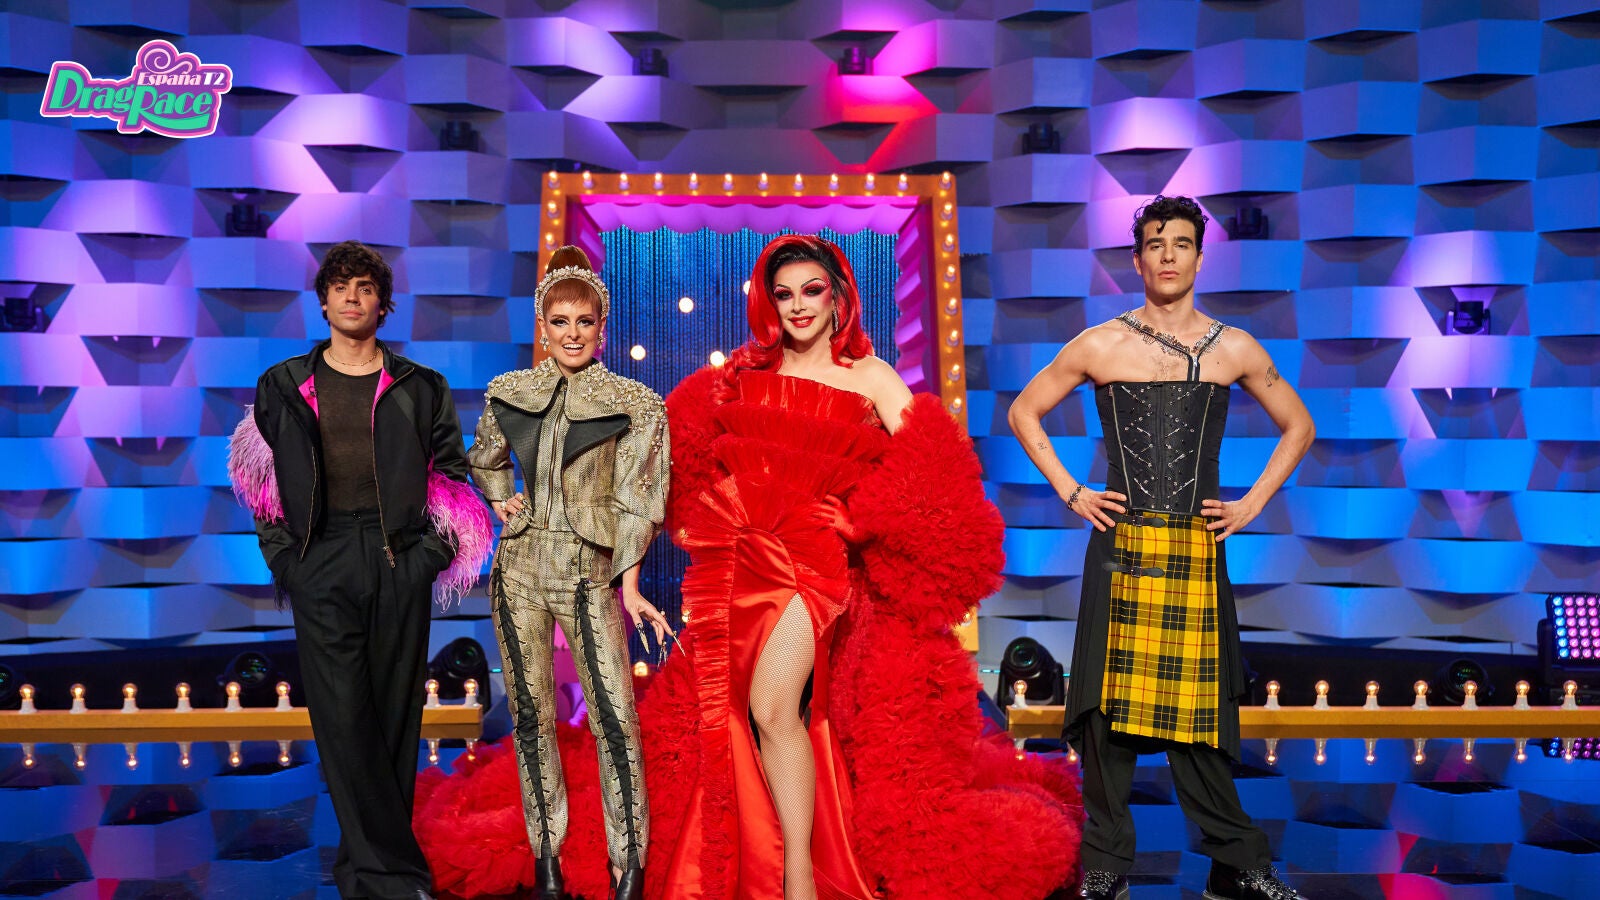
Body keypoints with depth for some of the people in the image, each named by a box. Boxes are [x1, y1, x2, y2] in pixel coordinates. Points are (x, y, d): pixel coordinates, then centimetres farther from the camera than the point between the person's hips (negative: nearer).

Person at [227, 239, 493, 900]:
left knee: (394, 716, 3)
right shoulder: (283, 387, 12)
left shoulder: (419, 389, 10)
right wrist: (283, 559, 3)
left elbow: (451, 477, 11)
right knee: (343, 720, -6)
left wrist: (432, 550, -1)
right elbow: (261, 483, 14)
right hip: (320, 567, 0)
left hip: (400, 563, 0)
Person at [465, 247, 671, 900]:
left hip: (589, 573, -3)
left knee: (615, 719, -7)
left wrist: (630, 583, -13)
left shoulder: (634, 405, -1)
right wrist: (501, 499, 5)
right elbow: (484, 462, 25)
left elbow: (637, 498, -4)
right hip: (519, 567, 3)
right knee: (531, 715, 8)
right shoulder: (508, 393, 8)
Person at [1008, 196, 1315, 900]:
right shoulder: (1098, 346, 4)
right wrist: (1069, 491, 3)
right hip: (1120, 547, -1)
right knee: (1110, 705, 1)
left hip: (1198, 550, 1)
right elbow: (1024, 412, 12)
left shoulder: (1234, 350, 8)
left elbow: (1298, 426, 19)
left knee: (1199, 705, 4)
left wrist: (1252, 503, 7)